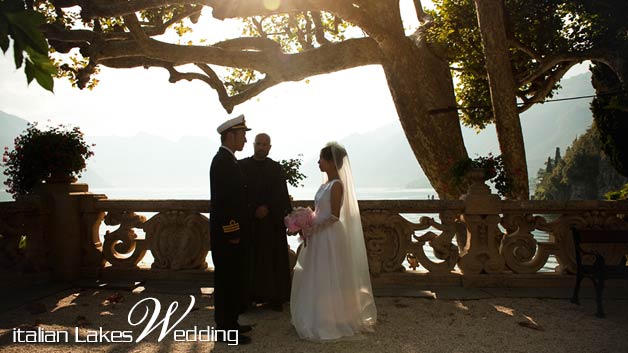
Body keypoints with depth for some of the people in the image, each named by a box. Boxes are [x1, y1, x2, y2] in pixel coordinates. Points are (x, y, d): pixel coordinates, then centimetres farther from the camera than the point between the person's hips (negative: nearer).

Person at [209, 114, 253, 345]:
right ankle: (225, 328, 12)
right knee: (227, 281, 0)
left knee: (232, 280, 17)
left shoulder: (226, 160, 14)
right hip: (227, 233, -10)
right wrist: (232, 233, -20)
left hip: (230, 232, 10)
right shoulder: (223, 161, -17)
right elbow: (222, 201, -22)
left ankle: (229, 323, 28)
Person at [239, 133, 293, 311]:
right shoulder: (241, 166, 3)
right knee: (249, 260, 2)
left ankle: (275, 297, 11)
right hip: (248, 220, -1)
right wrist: (254, 211, -9)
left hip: (272, 221, 1)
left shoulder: (277, 168, 6)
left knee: (274, 259, 4)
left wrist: (267, 208, -14)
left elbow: (281, 195, -1)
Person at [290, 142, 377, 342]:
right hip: (320, 238, 9)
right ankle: (320, 320, 30)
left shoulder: (337, 185, -16)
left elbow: (334, 216, -19)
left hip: (330, 238, -9)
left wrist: (312, 229, -17)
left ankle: (331, 323, 18)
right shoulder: (326, 184, 11)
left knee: (330, 281, 2)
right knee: (318, 280, 16)